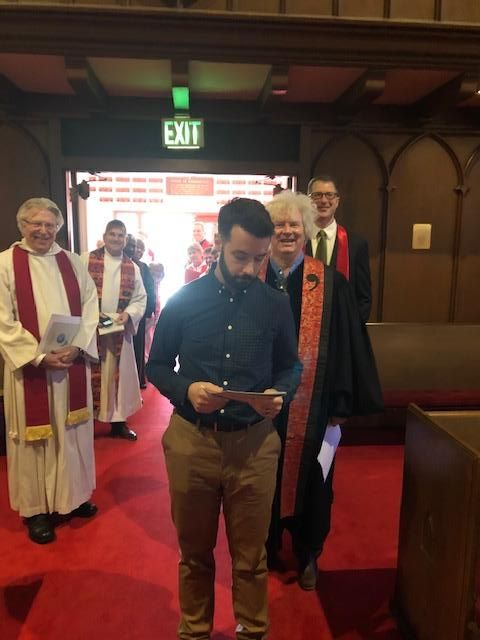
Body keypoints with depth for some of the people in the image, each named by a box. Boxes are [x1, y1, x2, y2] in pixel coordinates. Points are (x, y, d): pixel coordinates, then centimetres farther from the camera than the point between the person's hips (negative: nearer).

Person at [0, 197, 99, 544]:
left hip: (73, 362, 4)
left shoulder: (72, 262, 7)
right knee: (34, 436, 7)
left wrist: (77, 347, -10)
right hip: (29, 365, -3)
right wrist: (40, 356, -17)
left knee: (72, 431, 14)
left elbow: (90, 307, 4)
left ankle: (74, 495, 31)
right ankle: (36, 508, 24)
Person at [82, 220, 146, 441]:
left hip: (120, 330, 3)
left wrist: (128, 314, -11)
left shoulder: (132, 267, 8)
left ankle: (118, 421, 23)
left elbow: (140, 298, 7)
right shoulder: (86, 260, -1)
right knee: (90, 375, 1)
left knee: (119, 374, 10)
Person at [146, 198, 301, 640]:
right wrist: (187, 389, -18)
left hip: (254, 442, 0)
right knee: (194, 551, 21)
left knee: (250, 555, 17)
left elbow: (291, 367, 8)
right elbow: (156, 366, 3)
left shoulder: (277, 305, -2)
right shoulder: (183, 301, -4)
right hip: (190, 440, 1)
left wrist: (279, 395, -14)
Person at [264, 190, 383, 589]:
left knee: (308, 477, 15)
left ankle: (307, 554, 39)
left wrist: (341, 406, -5)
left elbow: (345, 346, -4)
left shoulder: (329, 284, -5)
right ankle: (265, 548, 42)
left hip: (310, 405, -1)